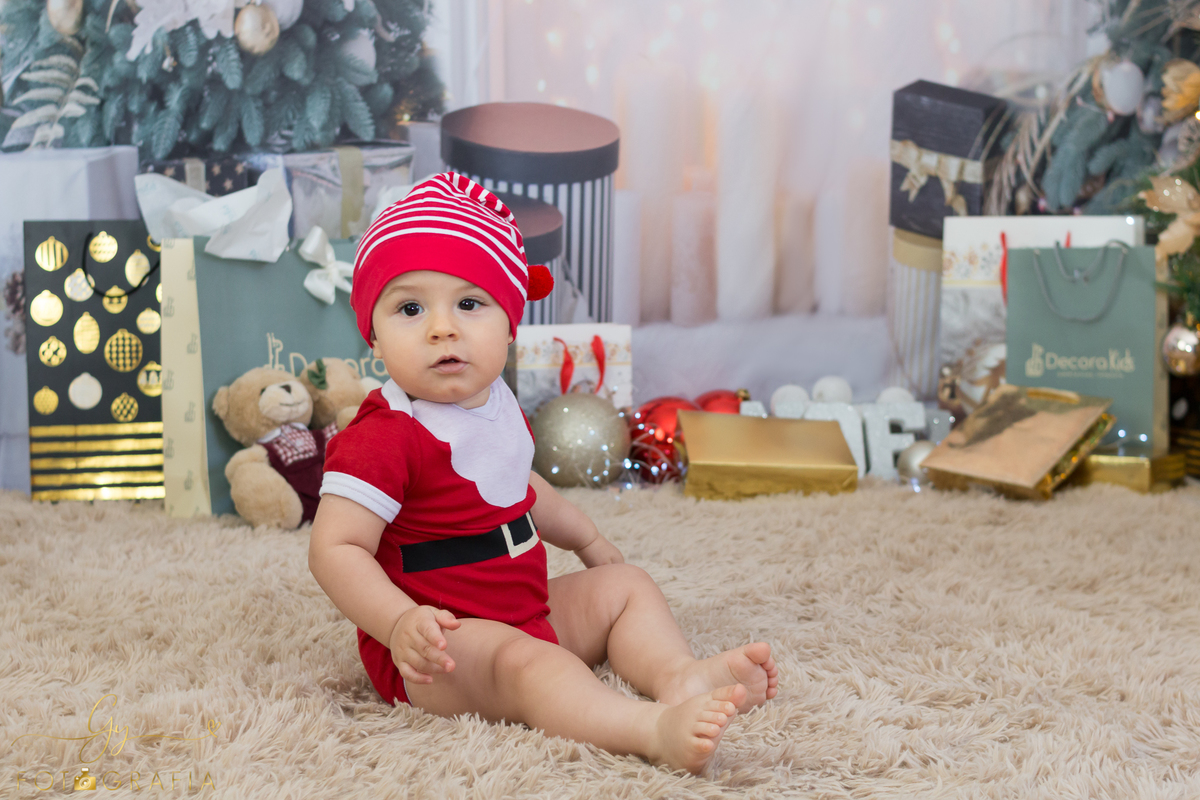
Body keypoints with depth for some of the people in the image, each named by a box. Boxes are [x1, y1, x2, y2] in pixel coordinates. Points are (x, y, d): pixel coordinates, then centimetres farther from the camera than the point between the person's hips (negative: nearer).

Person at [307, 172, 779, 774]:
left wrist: (586, 538, 36)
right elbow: (335, 548, -26)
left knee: (624, 585, 8)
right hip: (438, 644, -9)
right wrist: (400, 623, -39)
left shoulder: (497, 407, 7)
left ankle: (681, 675, -17)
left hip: (526, 608, 10)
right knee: (520, 660, -34)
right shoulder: (383, 436, -22)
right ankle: (654, 729, -53)